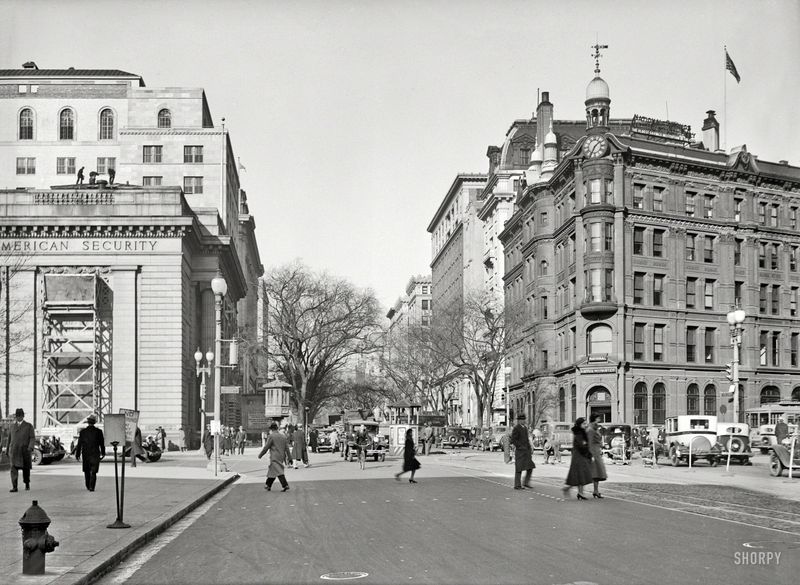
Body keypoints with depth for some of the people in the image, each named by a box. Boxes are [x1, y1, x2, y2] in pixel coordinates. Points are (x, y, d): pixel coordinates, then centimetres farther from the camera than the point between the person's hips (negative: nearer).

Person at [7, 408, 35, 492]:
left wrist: (31, 447, -21)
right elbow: (10, 439, 18)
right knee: (14, 468, -13)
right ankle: (14, 487, -18)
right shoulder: (13, 426, 12)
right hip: (14, 450, 1)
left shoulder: (29, 426, 2)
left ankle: (27, 484, 31)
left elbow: (33, 438, -4)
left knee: (26, 469, 10)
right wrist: (8, 450, 18)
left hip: (25, 451, -1)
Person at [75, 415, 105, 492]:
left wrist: (77, 454, 5)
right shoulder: (98, 431, -6)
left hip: (85, 454, 1)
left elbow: (79, 444, -2)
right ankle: (91, 487, -10)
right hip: (95, 454, -1)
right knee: (93, 472, 0)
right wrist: (103, 453, 13)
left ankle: (88, 486, 25)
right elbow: (102, 443, 0)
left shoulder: (82, 431, -4)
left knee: (87, 471, 16)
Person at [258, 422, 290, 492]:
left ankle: (285, 485, -22)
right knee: (272, 471, 18)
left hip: (274, 457, -8)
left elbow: (266, 447, -8)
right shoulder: (283, 436, 12)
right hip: (281, 457, 8)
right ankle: (268, 485, 25)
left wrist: (260, 455, 3)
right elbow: (287, 448, 11)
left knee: (278, 472, -11)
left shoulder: (271, 436, -9)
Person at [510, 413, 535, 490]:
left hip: (526, 451, 8)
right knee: (519, 469, -3)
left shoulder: (525, 428, 15)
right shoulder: (516, 428, -10)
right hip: (519, 451, -8)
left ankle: (526, 483, 10)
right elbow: (513, 440, -15)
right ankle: (517, 485, 3)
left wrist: (529, 447, 13)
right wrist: (521, 447, -19)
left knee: (530, 467, 1)